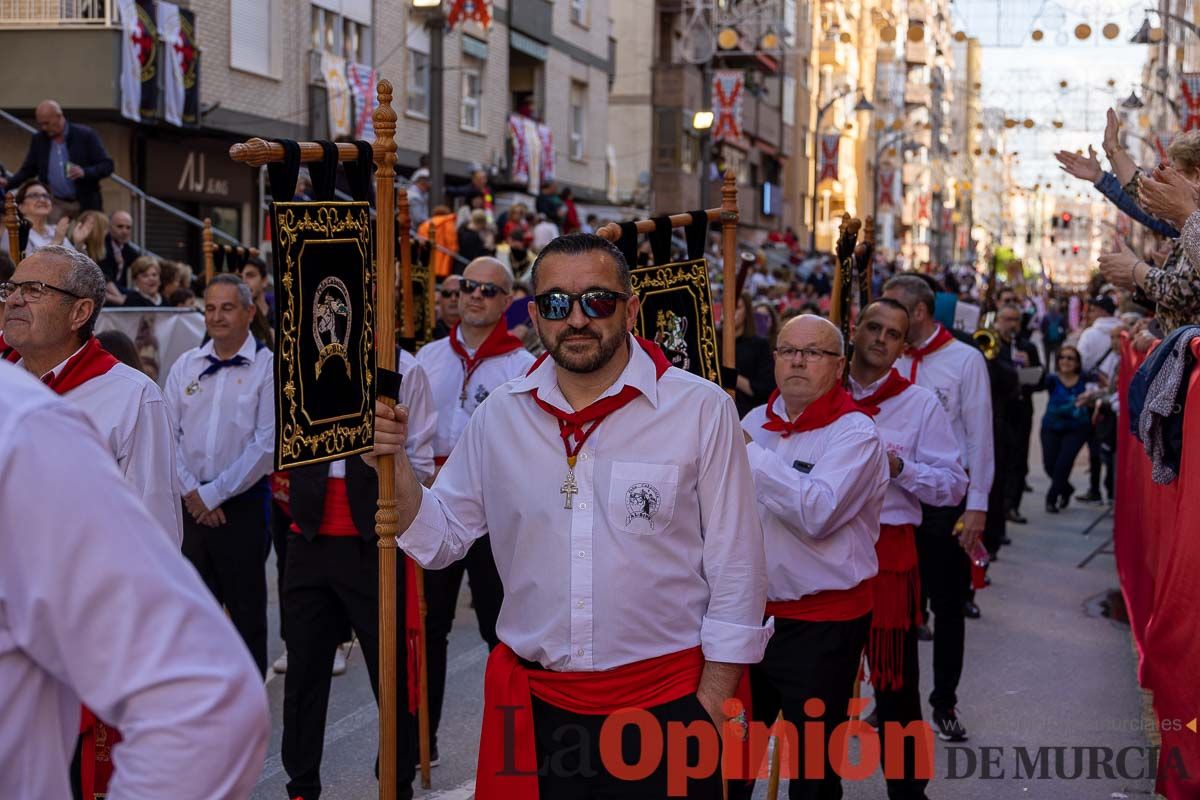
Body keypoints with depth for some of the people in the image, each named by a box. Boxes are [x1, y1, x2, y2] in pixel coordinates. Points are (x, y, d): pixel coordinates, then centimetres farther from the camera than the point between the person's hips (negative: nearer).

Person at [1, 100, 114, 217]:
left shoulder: (85, 135, -6)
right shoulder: (38, 140, 5)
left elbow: (107, 165, -6)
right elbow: (28, 169, 12)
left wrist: (84, 172, -24)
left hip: (85, 204, -2)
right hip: (55, 205, 2)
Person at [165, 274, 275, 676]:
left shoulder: (267, 367, -6)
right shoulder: (185, 366, 9)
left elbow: (267, 445, -12)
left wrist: (214, 494, -11)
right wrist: (191, 492, -6)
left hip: (242, 503, -4)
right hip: (190, 505, 4)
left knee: (246, 609, 4)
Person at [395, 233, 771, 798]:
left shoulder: (702, 410, -8)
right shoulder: (499, 416, 3)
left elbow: (735, 566, -4)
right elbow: (442, 539, 8)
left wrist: (713, 704, -5)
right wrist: (392, 464, -9)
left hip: (665, 705, -2)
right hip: (533, 705, 3)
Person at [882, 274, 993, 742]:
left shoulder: (965, 361, -4)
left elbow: (979, 436, -5)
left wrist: (976, 506, -9)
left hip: (946, 500, -3)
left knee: (948, 606, 7)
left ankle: (944, 704, 19)